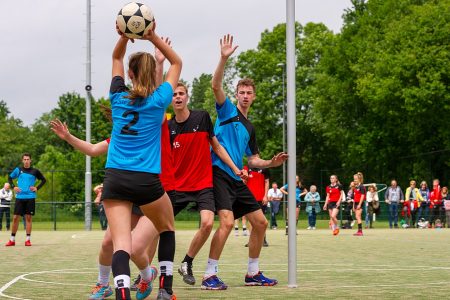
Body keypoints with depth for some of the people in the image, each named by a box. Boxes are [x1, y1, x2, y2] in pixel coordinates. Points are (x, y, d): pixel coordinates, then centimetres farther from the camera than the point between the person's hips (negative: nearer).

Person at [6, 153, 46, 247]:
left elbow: (44, 180, 13)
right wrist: (13, 187, 3)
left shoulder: (35, 171, 2)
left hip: (30, 197, -1)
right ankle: (12, 240, 8)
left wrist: (37, 188, 0)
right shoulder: (18, 170, 5)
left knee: (28, 218, 0)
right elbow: (10, 177, 18)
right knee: (15, 218, 0)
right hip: (19, 197, 1)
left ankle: (28, 239, 5)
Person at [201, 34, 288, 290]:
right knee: (227, 221, -23)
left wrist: (272, 163, 7)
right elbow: (216, 86, -16)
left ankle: (253, 273, 19)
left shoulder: (249, 128, 20)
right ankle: (210, 275, -16)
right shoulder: (227, 111, 2)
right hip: (219, 173, -8)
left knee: (261, 222, 7)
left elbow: (253, 160, 25)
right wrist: (224, 58, -27)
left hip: (238, 180, 8)